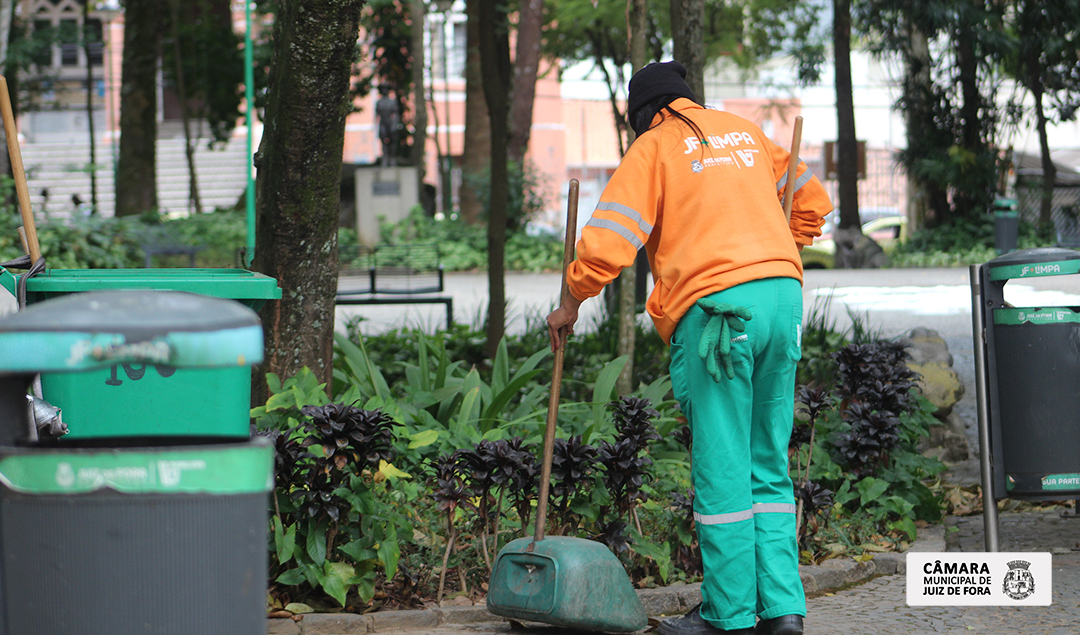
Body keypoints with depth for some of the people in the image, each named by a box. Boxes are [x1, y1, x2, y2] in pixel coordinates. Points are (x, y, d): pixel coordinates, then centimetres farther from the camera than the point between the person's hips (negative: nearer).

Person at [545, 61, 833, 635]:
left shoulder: (655, 147, 3)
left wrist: (571, 302, 7)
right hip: (782, 293, 6)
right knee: (767, 464, 11)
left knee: (721, 466, -2)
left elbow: (610, 236, -5)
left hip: (717, 307, -6)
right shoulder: (744, 133, 21)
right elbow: (811, 200, 27)